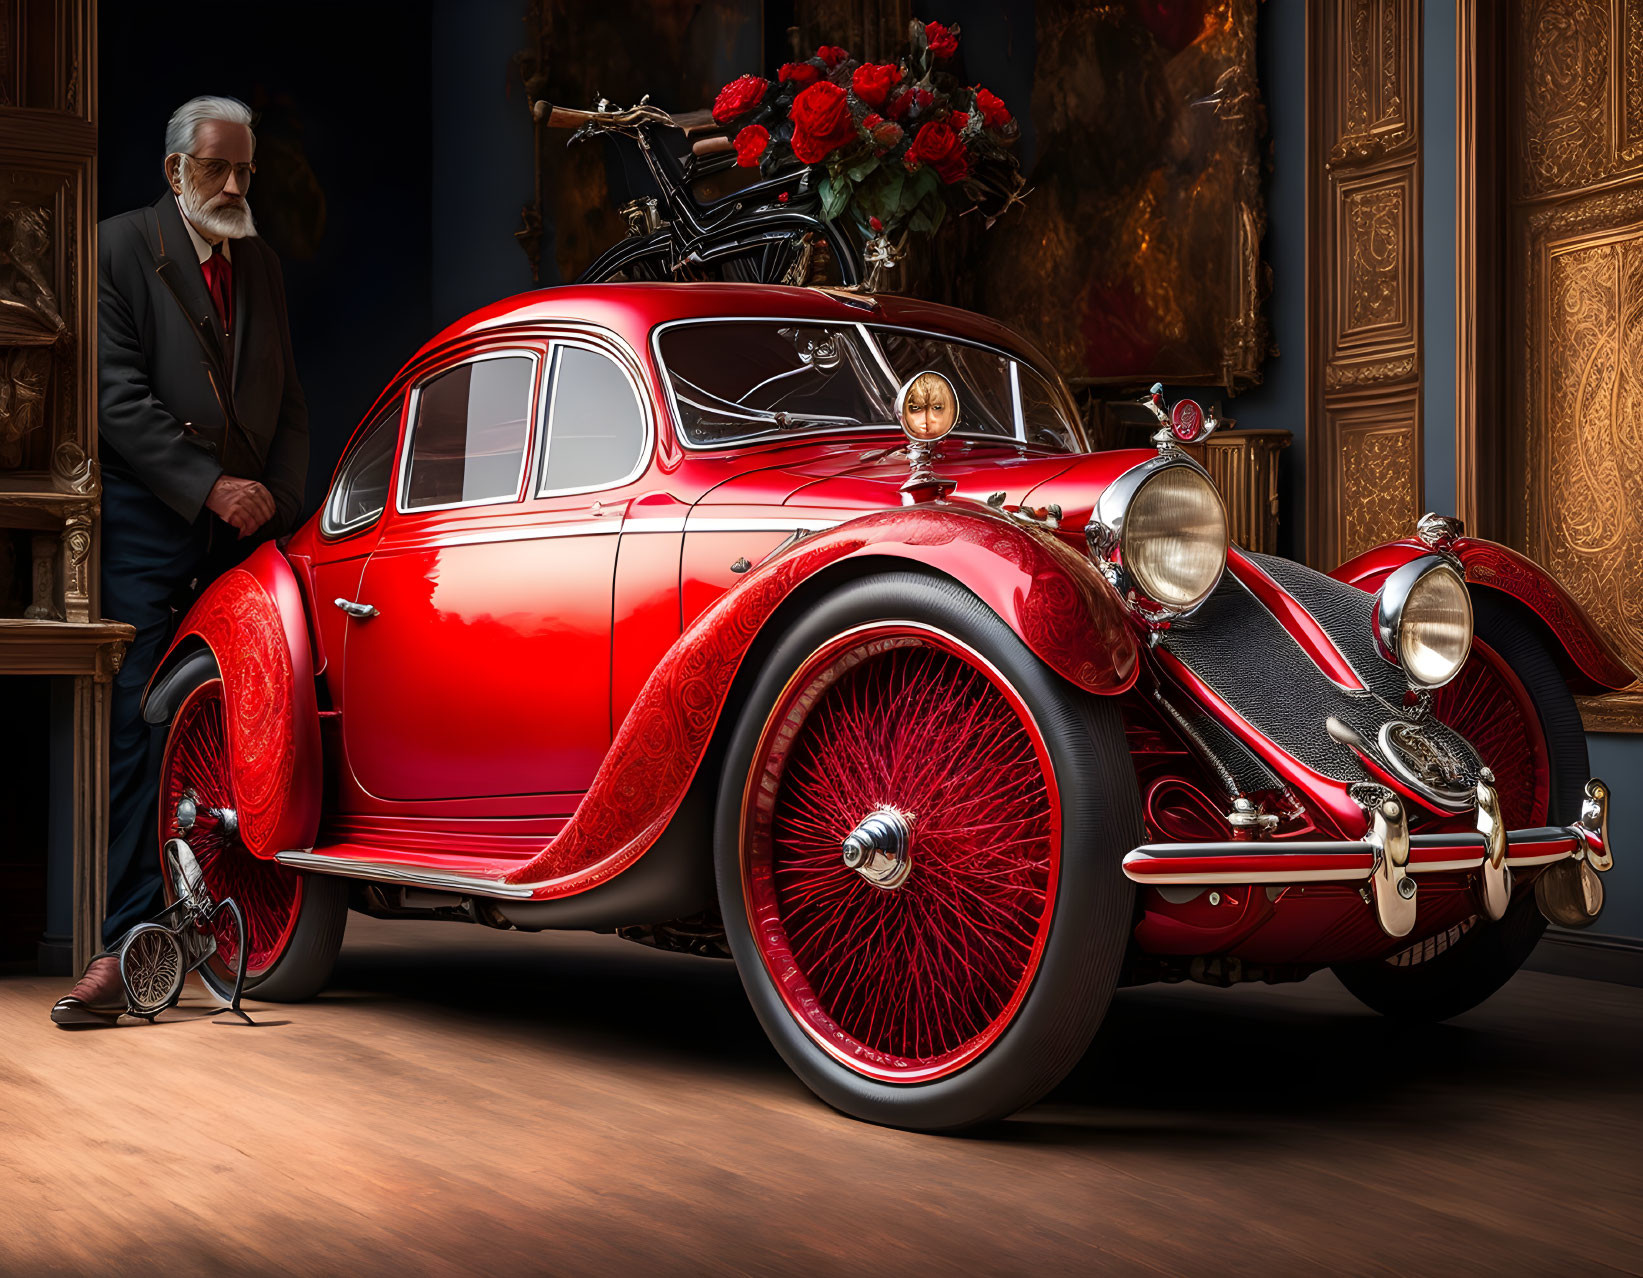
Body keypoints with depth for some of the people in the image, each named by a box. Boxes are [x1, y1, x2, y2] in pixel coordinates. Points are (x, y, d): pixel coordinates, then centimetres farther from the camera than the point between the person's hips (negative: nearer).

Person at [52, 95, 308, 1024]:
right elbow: (118, 395, -8)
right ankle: (129, 945, -12)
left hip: (246, 530, 5)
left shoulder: (262, 263, 19)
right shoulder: (123, 247, 1)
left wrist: (275, 496, 4)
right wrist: (210, 488, -14)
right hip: (150, 531, -5)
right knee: (138, 730, -10)